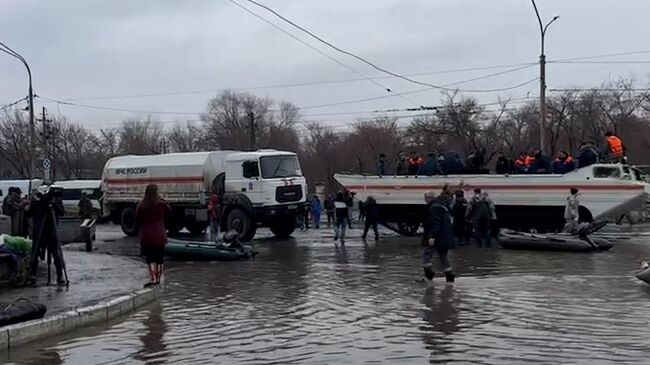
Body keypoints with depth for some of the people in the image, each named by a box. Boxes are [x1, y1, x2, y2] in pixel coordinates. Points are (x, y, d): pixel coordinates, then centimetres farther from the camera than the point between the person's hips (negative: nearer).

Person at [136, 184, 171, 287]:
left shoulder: (141, 205, -4)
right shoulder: (160, 203, -8)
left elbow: (138, 220, 1)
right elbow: (169, 210, 12)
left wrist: (141, 234, 12)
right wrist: (161, 199, 12)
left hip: (146, 236, 0)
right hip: (159, 235, 0)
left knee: (150, 258, 4)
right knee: (159, 258, 11)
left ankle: (153, 279, -10)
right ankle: (158, 278, 18)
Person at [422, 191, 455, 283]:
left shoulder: (434, 207, -13)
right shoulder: (441, 206, 20)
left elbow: (435, 223, -23)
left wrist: (432, 237, -29)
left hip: (438, 238, -10)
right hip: (446, 238, 10)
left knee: (427, 254, -7)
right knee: (442, 256, 17)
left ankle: (429, 275, -12)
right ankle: (450, 277, 15)